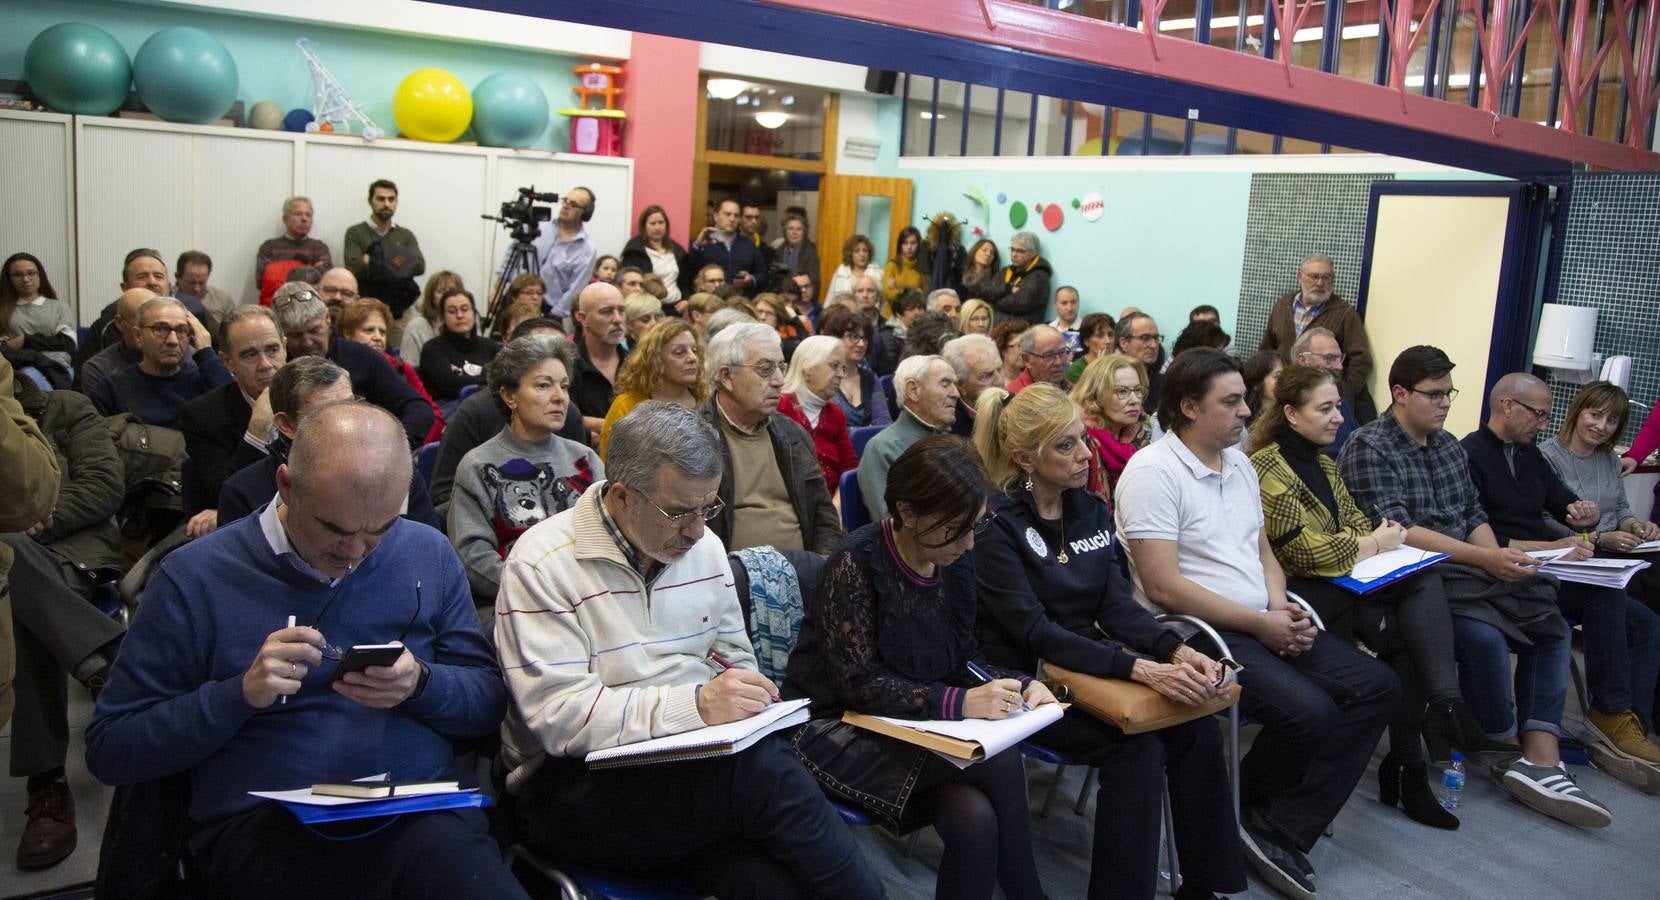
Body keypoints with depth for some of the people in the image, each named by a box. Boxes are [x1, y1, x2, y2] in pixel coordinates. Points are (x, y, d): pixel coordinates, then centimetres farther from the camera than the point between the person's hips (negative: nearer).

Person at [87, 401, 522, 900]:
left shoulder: (429, 555, 10)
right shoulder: (194, 577, 2)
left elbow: (490, 700, 11)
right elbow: (108, 751, 3)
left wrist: (420, 684, -10)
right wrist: (241, 695, -12)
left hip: (421, 811, 4)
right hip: (262, 826, -3)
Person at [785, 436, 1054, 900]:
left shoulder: (955, 560, 0)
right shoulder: (857, 561, -20)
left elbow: (961, 656, 8)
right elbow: (861, 683, -23)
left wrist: (1019, 685, -12)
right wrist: (959, 702, -32)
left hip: (912, 724, 6)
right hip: (837, 728, -5)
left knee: (975, 818, -25)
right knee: (999, 764, -24)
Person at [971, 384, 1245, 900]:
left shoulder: (1090, 509, 6)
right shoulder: (995, 523, -16)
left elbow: (1118, 605, 0)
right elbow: (1034, 632, -23)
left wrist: (1178, 651, -20)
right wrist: (1140, 668, -32)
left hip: (1088, 660, 7)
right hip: (1027, 680, -6)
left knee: (1198, 728, -14)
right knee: (1138, 747, -25)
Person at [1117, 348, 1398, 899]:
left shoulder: (1239, 464, 14)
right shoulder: (1153, 472, -14)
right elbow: (1164, 588, -20)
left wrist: (1282, 610, -2)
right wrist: (1260, 623, -16)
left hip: (1263, 623, 9)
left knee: (1378, 687, -3)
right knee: (1311, 711, -26)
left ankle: (1282, 834, -2)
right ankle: (1246, 809, 6)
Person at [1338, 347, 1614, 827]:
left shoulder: (1450, 446, 18)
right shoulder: (1368, 447, -9)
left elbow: (1475, 516, 18)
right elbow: (1395, 530, -18)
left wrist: (1501, 561, -4)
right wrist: (1485, 558, -23)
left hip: (1464, 570, 9)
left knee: (1548, 618, -8)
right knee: (1484, 635, -29)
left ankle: (1541, 761, -16)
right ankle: (1511, 747, -5)